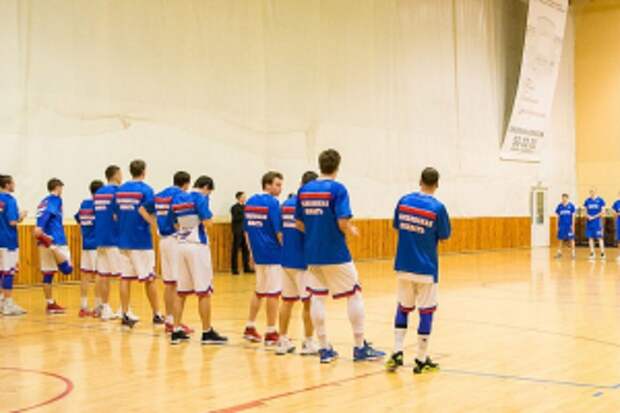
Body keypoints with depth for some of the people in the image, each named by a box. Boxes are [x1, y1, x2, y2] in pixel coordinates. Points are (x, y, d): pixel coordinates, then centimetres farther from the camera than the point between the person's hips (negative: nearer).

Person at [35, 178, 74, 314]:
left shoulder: (44, 202, 22)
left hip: (44, 241, 8)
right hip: (55, 240, -8)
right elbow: (48, 213, -19)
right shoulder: (55, 199, -2)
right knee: (67, 268, -6)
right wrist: (40, 227, -32)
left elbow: (43, 215, 16)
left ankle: (50, 304, 11)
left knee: (48, 274, 9)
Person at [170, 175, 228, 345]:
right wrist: (209, 217, 3)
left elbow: (176, 223, 16)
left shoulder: (178, 198, 13)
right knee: (204, 291, -1)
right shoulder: (200, 197, -9)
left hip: (181, 245, 7)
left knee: (181, 291, 11)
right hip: (198, 246, -7)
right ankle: (207, 332, 3)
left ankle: (176, 331, 12)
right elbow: (207, 223, -16)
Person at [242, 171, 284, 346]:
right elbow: (279, 232, -15)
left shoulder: (250, 202, 9)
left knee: (260, 291, 19)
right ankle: (271, 333, 4)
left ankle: (250, 328, 22)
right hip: (272, 253, -7)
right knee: (273, 293, 0)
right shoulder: (272, 202, -13)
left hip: (258, 253, 7)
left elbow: (246, 230, 14)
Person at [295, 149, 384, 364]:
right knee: (354, 294, 7)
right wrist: (352, 231, 3)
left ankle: (324, 349, 10)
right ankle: (360, 347, 10)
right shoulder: (337, 189, -11)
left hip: (312, 254, 5)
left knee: (317, 297, 8)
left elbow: (299, 224, 9)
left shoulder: (304, 190, 6)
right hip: (336, 254, -5)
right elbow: (343, 224, -17)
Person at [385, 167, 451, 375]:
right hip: (426, 268, -4)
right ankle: (421, 360, 9)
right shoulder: (437, 207, -12)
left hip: (403, 266, 4)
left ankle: (397, 352, 9)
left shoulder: (404, 201, -1)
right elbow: (444, 237, -2)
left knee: (403, 307, 18)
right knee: (426, 311, 5)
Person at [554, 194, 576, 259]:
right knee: (561, 239, 7)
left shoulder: (571, 205, -3)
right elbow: (558, 216, 9)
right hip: (561, 225, 3)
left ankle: (573, 253, 5)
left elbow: (573, 216, -1)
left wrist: (573, 225, -6)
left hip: (569, 225, -3)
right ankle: (559, 252, 15)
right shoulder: (559, 206, 4)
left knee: (571, 239, -1)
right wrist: (557, 225, 7)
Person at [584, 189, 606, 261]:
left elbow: (603, 211, -5)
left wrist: (594, 217, -12)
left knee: (599, 237, -5)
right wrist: (588, 216, -9)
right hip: (589, 222, 4)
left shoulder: (600, 200, -2)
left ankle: (602, 253, -2)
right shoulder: (587, 201, 8)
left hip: (597, 221, -4)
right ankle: (592, 253, 9)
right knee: (590, 237, 3)